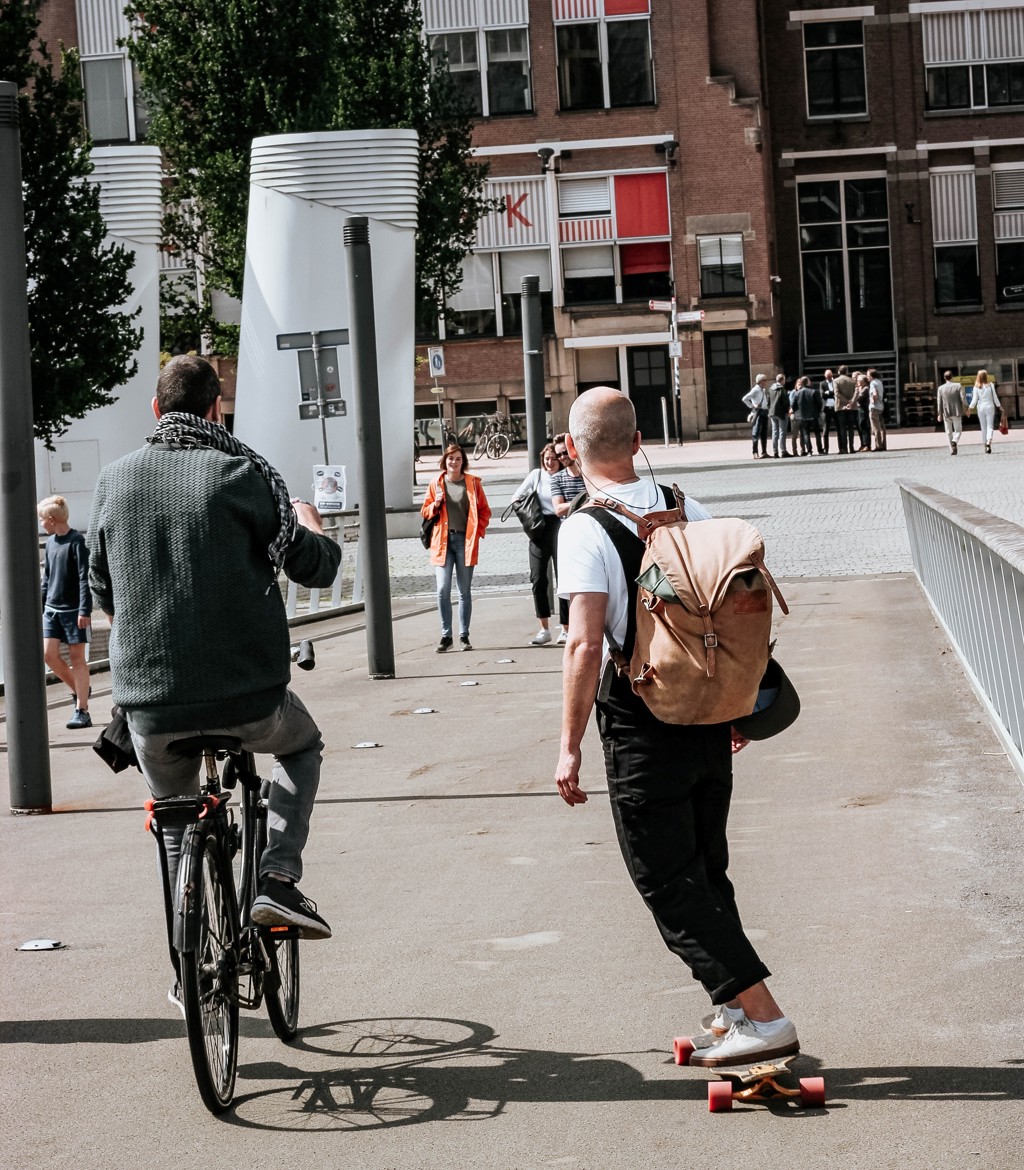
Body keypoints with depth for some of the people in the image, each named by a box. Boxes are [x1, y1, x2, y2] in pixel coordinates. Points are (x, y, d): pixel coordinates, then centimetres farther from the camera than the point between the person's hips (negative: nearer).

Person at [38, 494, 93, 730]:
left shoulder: (77, 541, -13)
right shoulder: (50, 541, 9)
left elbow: (85, 578, -15)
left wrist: (85, 610, -19)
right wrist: (41, 605, 16)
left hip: (73, 609, -7)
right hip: (52, 608, 7)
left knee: (77, 657, -3)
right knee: (49, 654, 0)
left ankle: (82, 710, 0)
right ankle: (80, 690, 21)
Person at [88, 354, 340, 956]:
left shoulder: (114, 479, 4)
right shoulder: (241, 474, -7)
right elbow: (315, 567, -1)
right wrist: (310, 524, 22)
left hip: (150, 706, 3)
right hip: (249, 700, -3)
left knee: (177, 826, 27)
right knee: (304, 745, 30)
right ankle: (279, 878, 12)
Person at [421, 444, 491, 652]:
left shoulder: (472, 483, 7)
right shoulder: (435, 484, 9)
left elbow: (484, 510, 10)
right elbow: (425, 512, 14)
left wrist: (478, 531, -2)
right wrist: (435, 505, -6)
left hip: (465, 540, 0)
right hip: (443, 541, 0)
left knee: (465, 591, 5)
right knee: (443, 590, -8)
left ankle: (464, 635, 12)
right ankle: (446, 636, -1)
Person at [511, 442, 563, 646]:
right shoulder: (536, 475, 5)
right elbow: (516, 497, 12)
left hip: (559, 528, -3)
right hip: (539, 530, 3)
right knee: (537, 579, 2)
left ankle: (567, 628, 8)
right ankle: (544, 630, 9)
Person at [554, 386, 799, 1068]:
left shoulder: (584, 530, -12)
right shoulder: (687, 509, 6)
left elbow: (585, 642, -19)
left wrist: (571, 744, -14)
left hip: (641, 722, -6)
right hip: (710, 715, 7)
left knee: (667, 881, 0)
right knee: (706, 869, 19)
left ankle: (763, 1017, -6)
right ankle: (735, 1009, 25)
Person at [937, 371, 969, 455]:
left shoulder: (940, 388, -2)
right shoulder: (958, 386, -5)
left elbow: (939, 402, -1)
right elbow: (963, 398, -8)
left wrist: (939, 414, 5)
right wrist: (966, 409, 3)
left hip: (946, 413, 1)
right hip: (957, 412, -1)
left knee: (949, 432, 11)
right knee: (958, 430, 11)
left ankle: (952, 450, 8)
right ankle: (954, 441, -19)